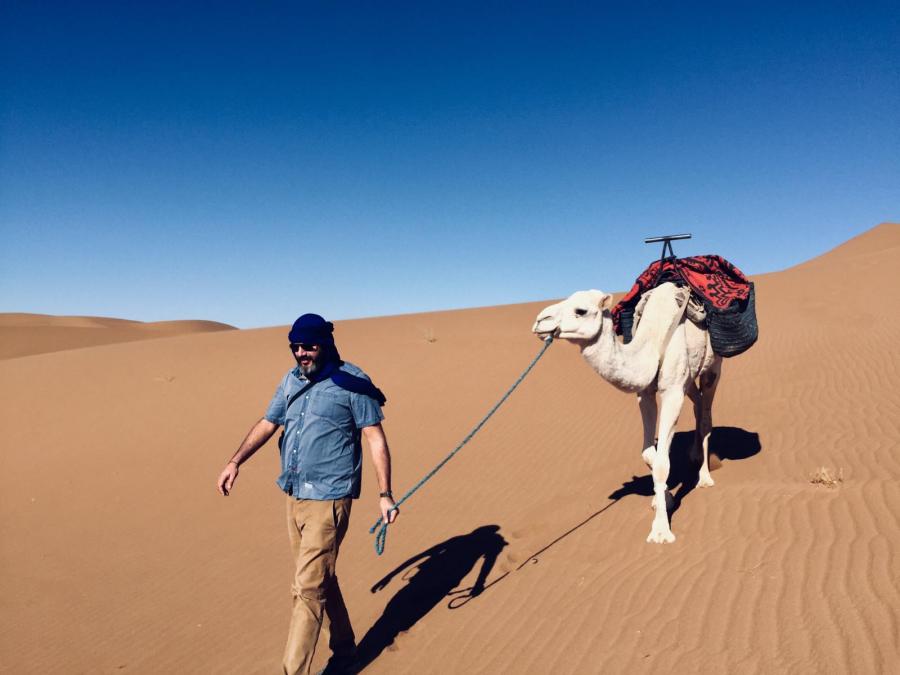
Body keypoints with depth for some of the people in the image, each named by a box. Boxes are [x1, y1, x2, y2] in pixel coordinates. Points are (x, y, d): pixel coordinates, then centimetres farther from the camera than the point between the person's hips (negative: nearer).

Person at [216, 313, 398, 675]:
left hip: (328, 499, -7)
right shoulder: (291, 380, 8)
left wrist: (385, 494, -12)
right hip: (294, 497, 7)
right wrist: (235, 461, 2)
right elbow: (267, 424, 15)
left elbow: (376, 439, -9)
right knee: (321, 579, 19)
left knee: (308, 588, -6)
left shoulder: (352, 382, -11)